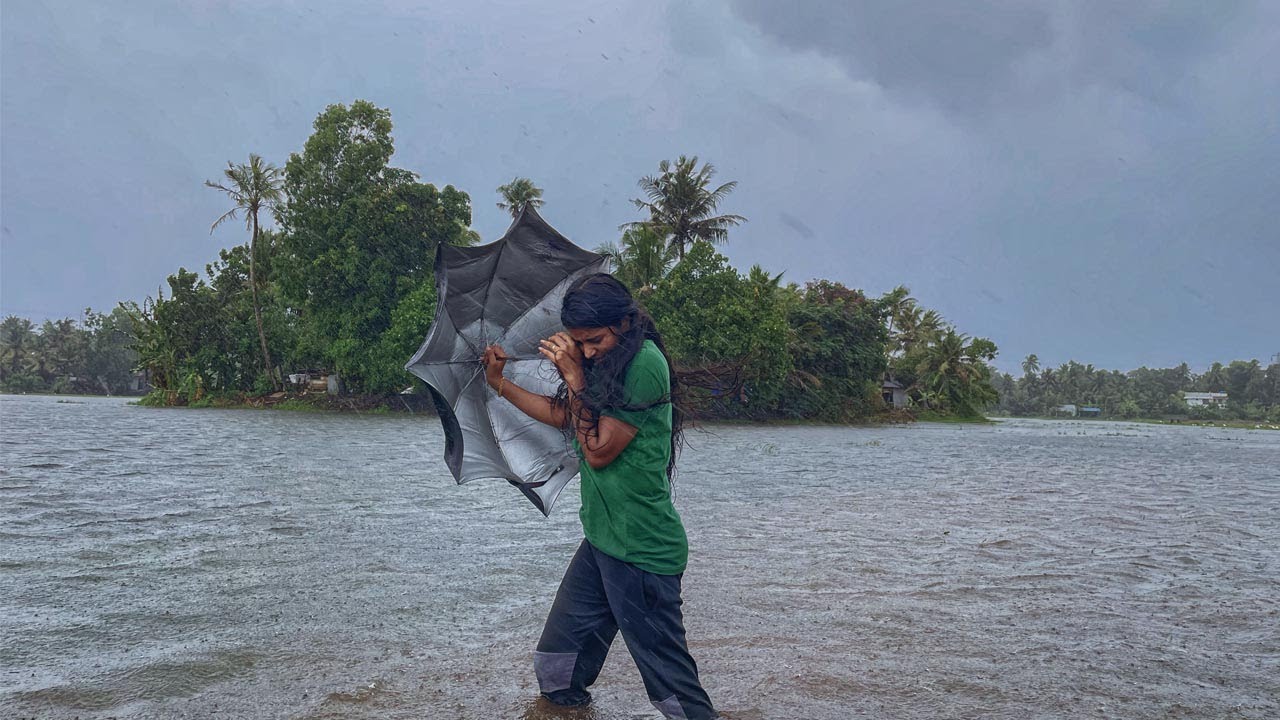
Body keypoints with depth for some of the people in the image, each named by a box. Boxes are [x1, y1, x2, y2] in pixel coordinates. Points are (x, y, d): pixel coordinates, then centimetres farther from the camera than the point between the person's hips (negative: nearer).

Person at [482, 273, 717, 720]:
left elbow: (599, 449, -18)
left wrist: (574, 377, -14)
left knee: (669, 677, -2)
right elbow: (563, 416, 22)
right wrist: (500, 384, 20)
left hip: (640, 552, -9)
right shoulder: (603, 362, 10)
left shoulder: (645, 364, -19)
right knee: (554, 663, 16)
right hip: (601, 540, 9)